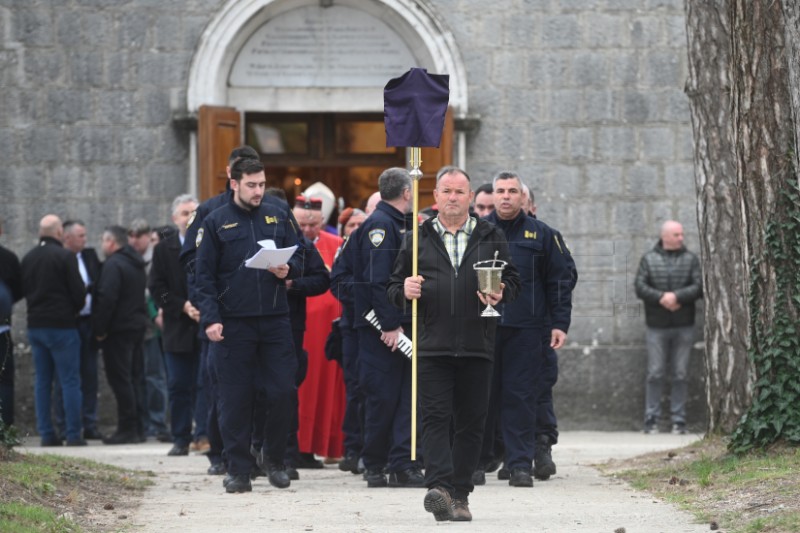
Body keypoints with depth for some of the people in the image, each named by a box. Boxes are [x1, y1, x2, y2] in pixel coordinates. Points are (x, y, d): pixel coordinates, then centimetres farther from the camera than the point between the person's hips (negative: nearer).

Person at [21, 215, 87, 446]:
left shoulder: (28, 258, 7)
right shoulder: (65, 256, -12)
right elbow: (78, 291, -11)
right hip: (62, 325, -6)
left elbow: (24, 290, 13)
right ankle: (73, 434, -5)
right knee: (70, 381, -2)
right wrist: (74, 309, 8)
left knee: (42, 382, 10)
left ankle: (46, 434, 8)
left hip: (35, 325, 6)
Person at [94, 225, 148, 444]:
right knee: (135, 378, 12)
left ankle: (127, 429, -8)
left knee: (120, 379, -6)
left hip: (119, 328, -9)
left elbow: (107, 298, -22)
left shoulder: (113, 264, -14)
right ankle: (138, 428, 13)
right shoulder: (136, 263, 16)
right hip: (138, 325, 9)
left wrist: (100, 329, -17)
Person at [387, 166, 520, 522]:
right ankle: (440, 488, -20)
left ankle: (460, 494, 10)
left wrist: (501, 294, -8)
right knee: (435, 417, -11)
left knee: (471, 422, 3)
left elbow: (512, 279, 13)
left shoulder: (491, 238, 11)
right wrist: (404, 291, -10)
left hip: (477, 345, 1)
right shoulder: (418, 238, 11)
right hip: (432, 345, -1)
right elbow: (394, 285, 13)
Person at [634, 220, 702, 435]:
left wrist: (676, 296, -18)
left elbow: (699, 287, -5)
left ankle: (679, 419, 8)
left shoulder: (691, 260, 6)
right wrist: (661, 298, -18)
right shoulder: (649, 259, 6)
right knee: (655, 374, -1)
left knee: (680, 375, 3)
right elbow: (640, 287, -4)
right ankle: (651, 419, 4)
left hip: (683, 327, 1)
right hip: (657, 326, -1)